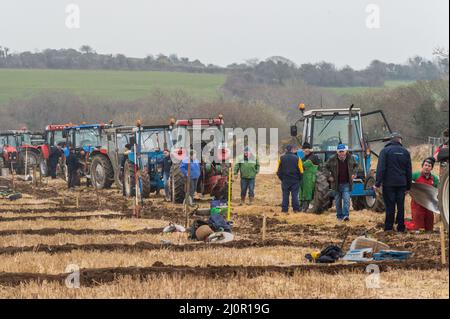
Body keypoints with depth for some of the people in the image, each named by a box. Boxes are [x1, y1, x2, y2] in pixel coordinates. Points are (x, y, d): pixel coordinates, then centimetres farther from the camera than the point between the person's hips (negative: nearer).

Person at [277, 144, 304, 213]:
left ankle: (285, 209, 5)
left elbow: (279, 171, 2)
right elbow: (301, 171, -5)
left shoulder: (282, 158, -1)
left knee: (285, 195, 6)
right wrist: (299, 179, 8)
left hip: (285, 180, 1)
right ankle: (296, 209, 2)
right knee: (295, 195, 3)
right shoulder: (297, 158, -7)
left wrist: (281, 178, 14)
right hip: (295, 180, -1)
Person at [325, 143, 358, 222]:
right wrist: (329, 176, -2)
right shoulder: (332, 159, -7)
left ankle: (346, 215, -19)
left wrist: (354, 173, 5)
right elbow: (326, 167, 8)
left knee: (346, 199, -14)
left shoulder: (350, 158, -2)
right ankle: (339, 216, 19)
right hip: (337, 184, 0)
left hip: (347, 184, 0)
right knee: (338, 201, 8)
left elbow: (355, 165, 19)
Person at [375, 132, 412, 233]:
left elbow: (381, 168, -10)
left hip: (388, 183, -3)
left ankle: (388, 227, -1)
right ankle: (401, 228, 9)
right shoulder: (405, 152, 7)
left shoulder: (385, 151, -3)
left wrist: (378, 183, -9)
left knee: (390, 205, 0)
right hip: (402, 183, 3)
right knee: (401, 206, 8)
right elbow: (409, 170, 11)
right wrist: (408, 186, 17)